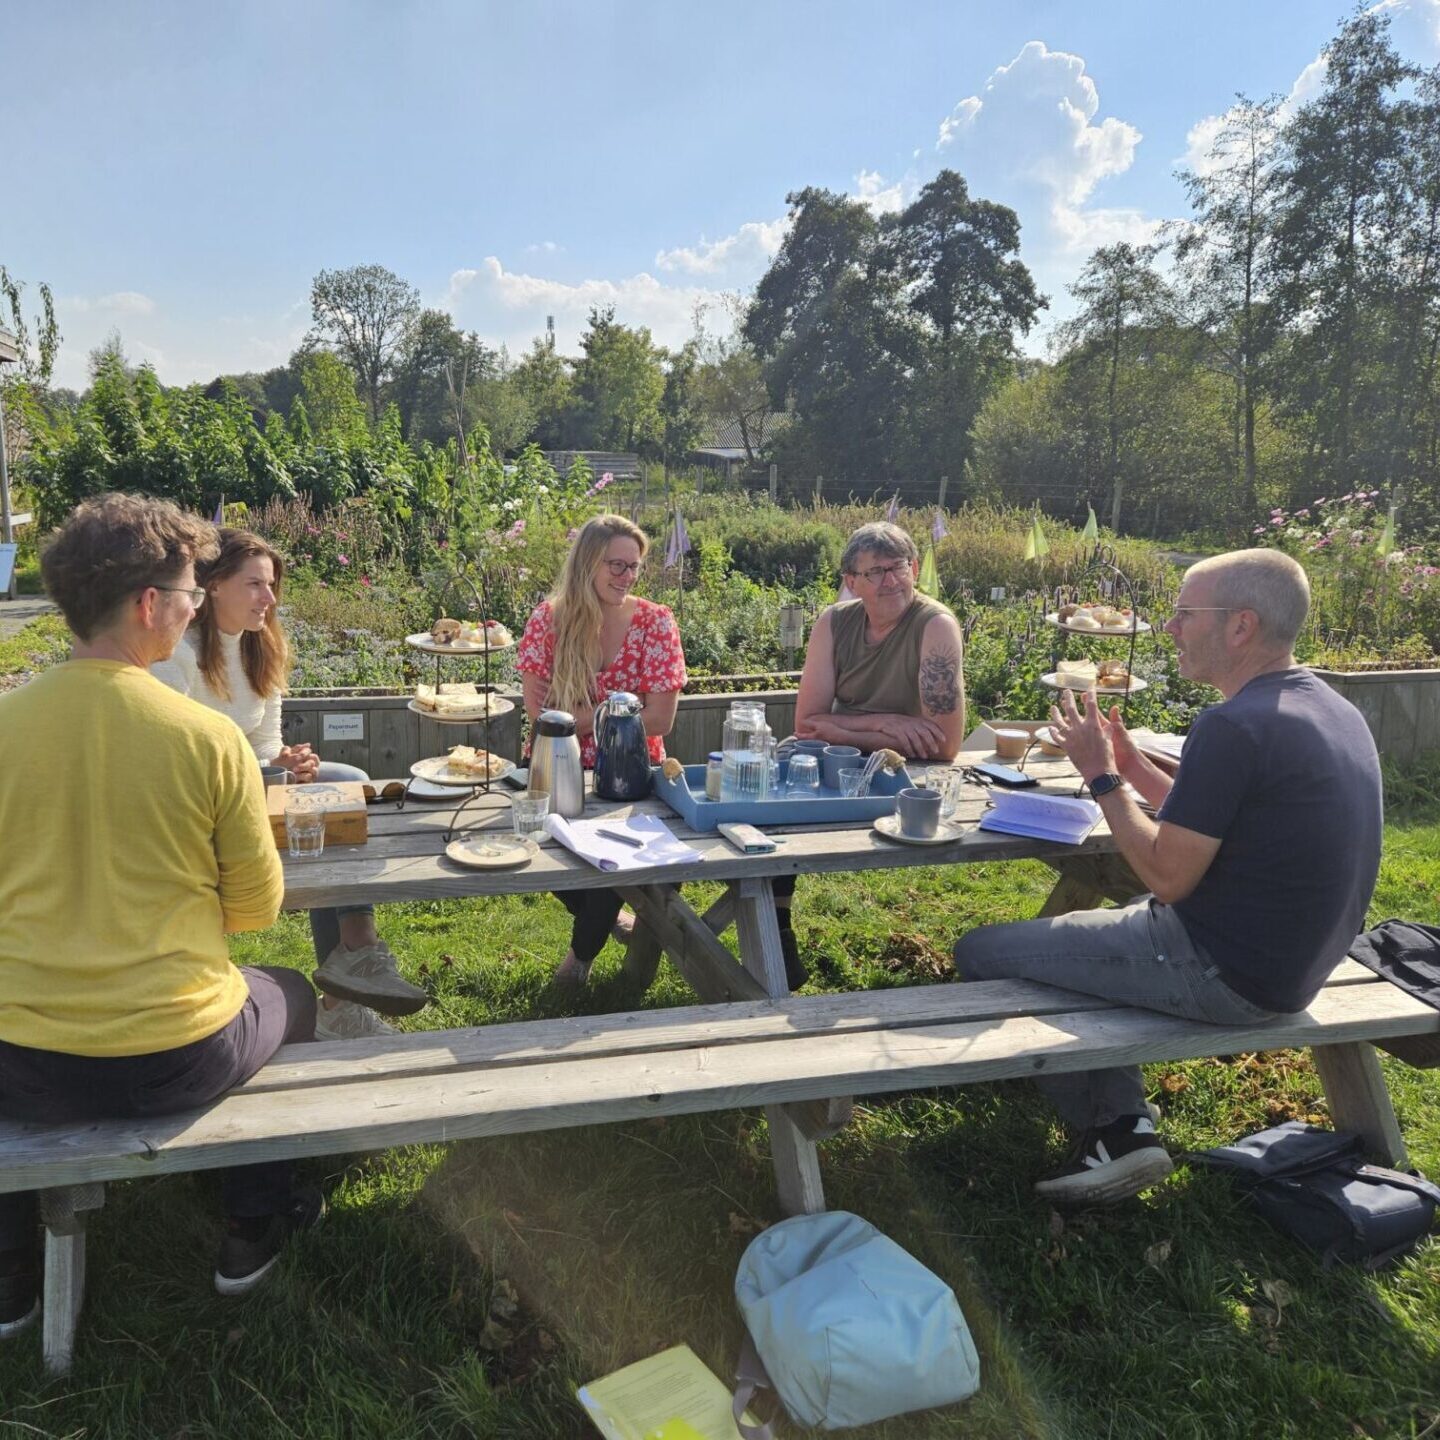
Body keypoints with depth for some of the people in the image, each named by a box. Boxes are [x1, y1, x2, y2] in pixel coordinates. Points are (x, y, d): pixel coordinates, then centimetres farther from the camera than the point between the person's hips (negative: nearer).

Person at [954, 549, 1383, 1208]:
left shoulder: (1233, 726, -25)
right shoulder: (1330, 708, 6)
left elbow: (1169, 877, -22)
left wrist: (1100, 775, -12)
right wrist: (1132, 767, 7)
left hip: (1223, 975, -10)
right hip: (1296, 959, 10)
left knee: (980, 952, -1)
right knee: (1083, 927, 29)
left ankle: (1110, 1129, 14)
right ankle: (1123, 1125, 18)